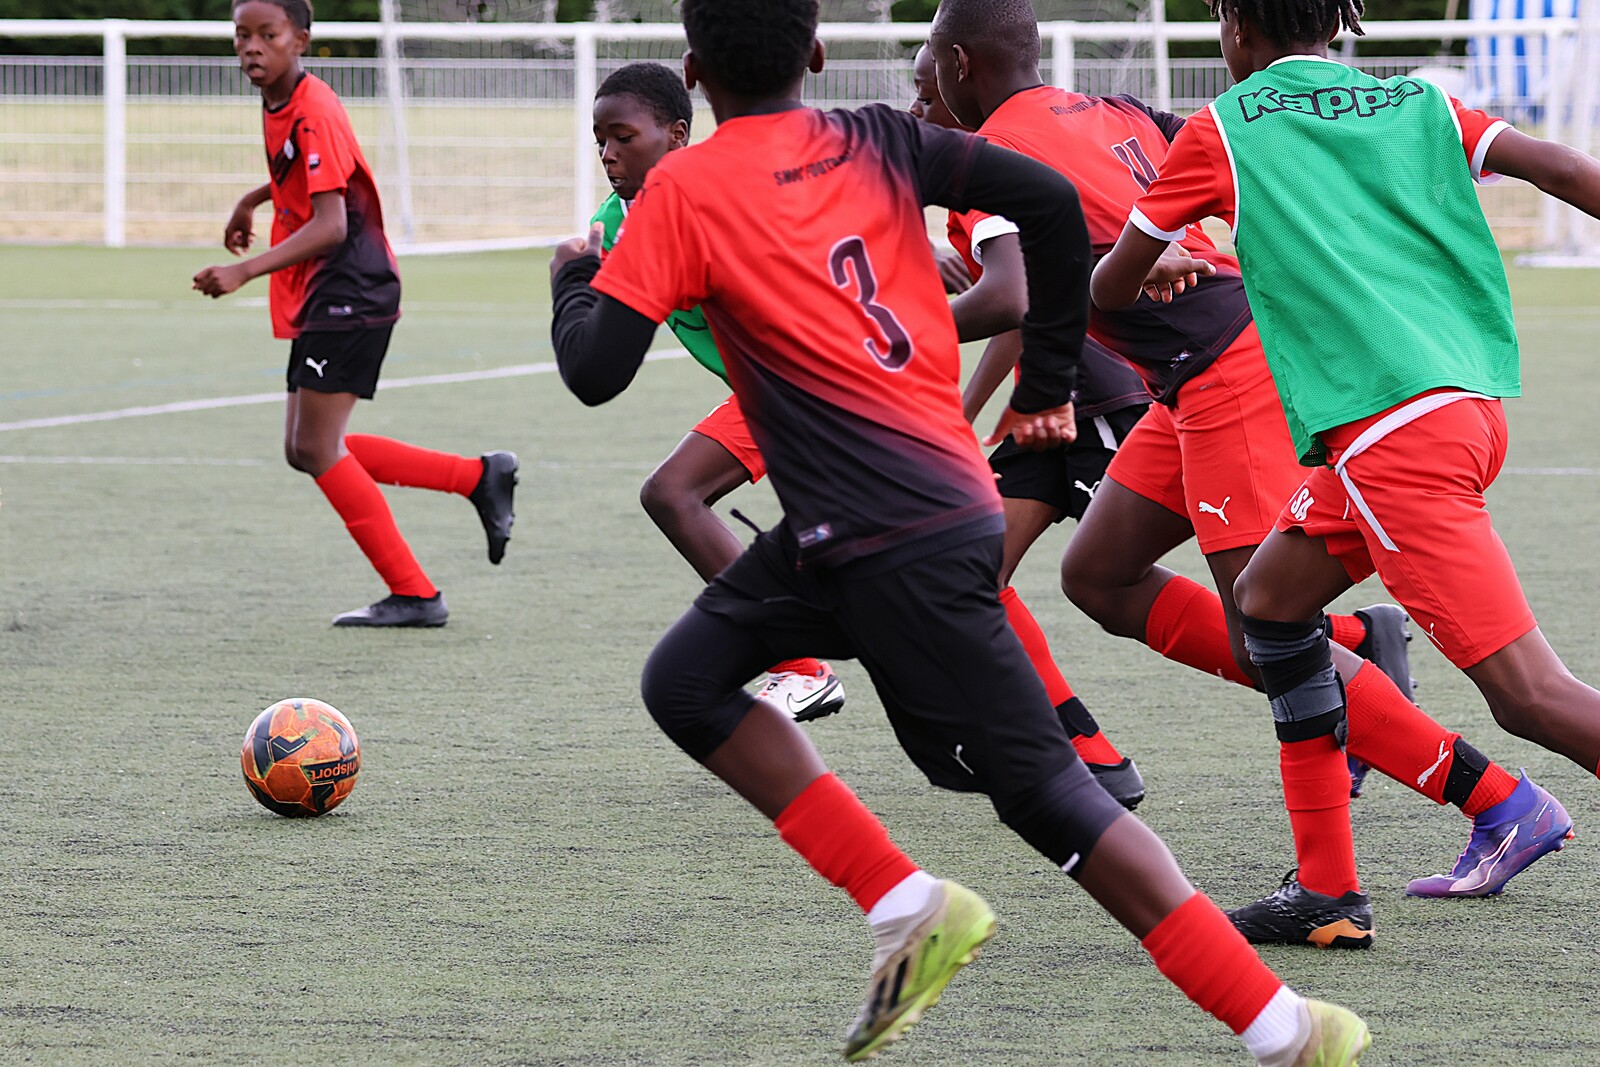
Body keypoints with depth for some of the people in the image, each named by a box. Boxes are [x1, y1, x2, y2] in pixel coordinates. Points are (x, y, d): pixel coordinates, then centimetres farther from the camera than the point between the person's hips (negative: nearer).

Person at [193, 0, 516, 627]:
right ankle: (480, 477, 16)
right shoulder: (278, 104, 10)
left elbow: (331, 225, -26)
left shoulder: (313, 112, -19)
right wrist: (253, 201, 41)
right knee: (306, 451, 10)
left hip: (349, 292, -10)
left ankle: (414, 596, -5)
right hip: (318, 301, 10)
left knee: (316, 448, -10)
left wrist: (245, 272, -32)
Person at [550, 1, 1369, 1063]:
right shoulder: (877, 143, 10)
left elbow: (595, 369, -8)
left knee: (1039, 786, -4)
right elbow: (1050, 200, -1)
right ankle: (911, 909, 7)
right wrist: (1049, 384, 10)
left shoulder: (684, 190, -5)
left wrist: (574, 276, 15)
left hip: (897, 543, -8)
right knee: (687, 679, 14)